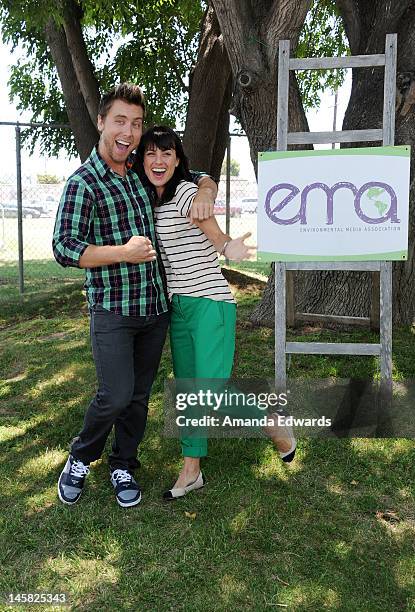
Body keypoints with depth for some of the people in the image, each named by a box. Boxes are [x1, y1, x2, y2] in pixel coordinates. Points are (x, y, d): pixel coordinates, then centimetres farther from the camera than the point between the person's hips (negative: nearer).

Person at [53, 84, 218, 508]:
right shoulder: (83, 183, -8)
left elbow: (202, 177, 22)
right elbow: (64, 248, -16)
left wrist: (205, 192, -1)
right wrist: (124, 252, -21)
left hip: (155, 306, 6)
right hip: (111, 310, -5)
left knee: (140, 395, 12)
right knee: (116, 396, -9)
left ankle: (123, 466, 31)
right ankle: (80, 458, 19)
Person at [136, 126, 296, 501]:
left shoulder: (185, 191, -10)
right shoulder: (152, 201, 12)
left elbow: (213, 232, -22)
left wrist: (227, 248, -44)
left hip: (210, 303, -8)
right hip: (178, 306, 8)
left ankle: (278, 431, 16)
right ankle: (192, 472, 24)